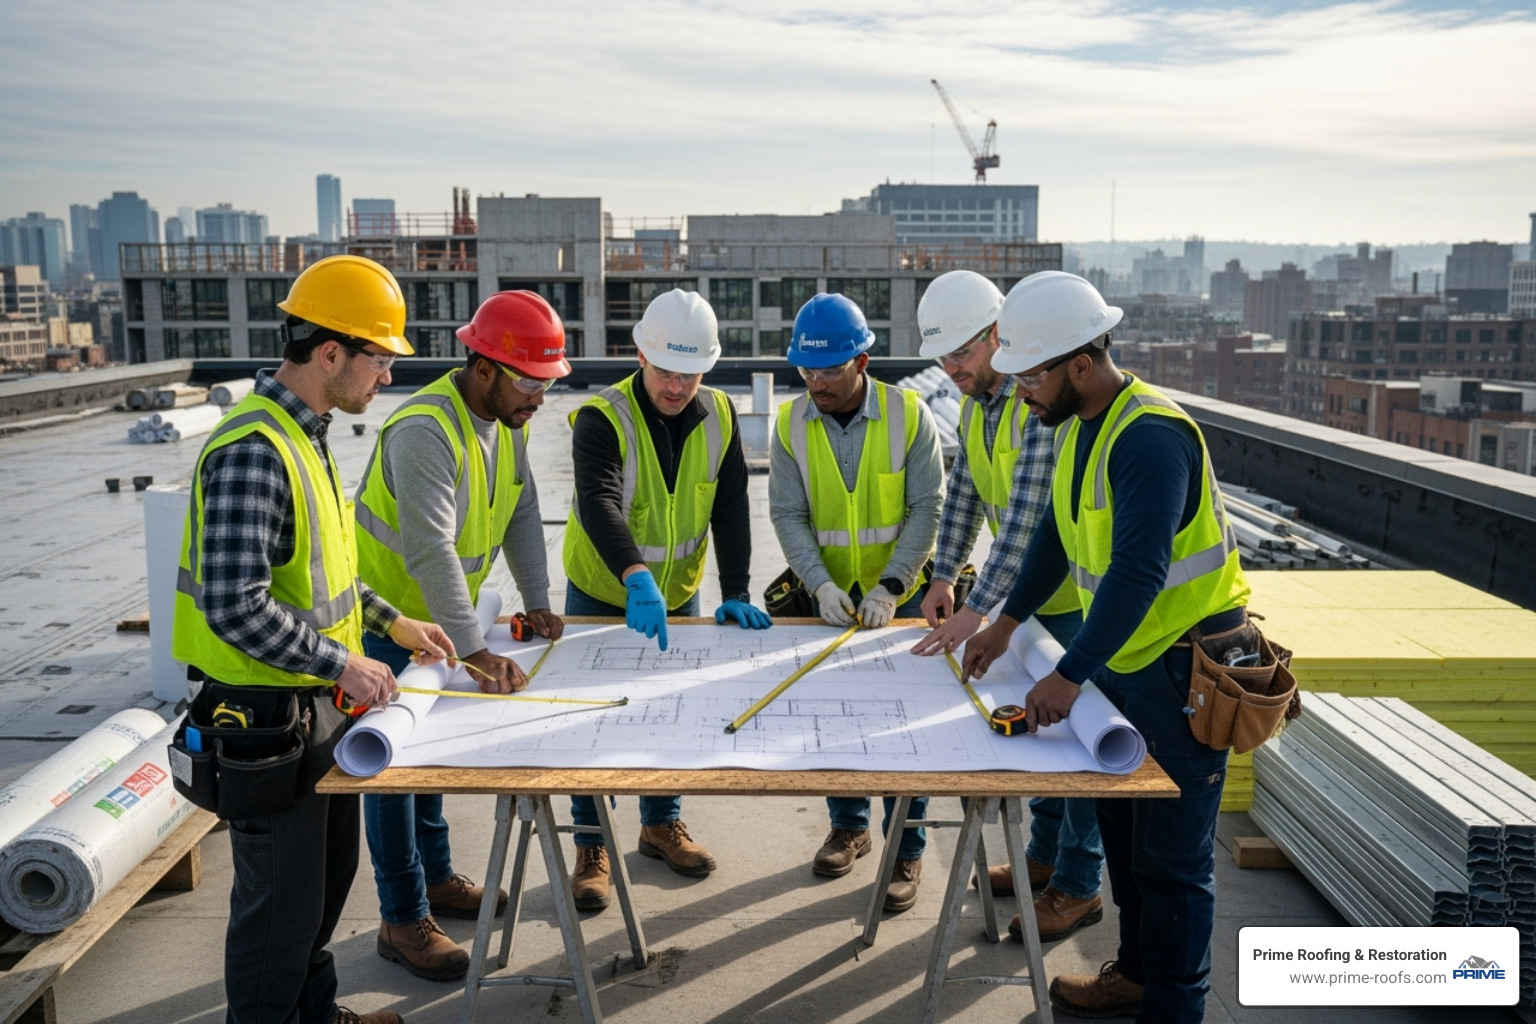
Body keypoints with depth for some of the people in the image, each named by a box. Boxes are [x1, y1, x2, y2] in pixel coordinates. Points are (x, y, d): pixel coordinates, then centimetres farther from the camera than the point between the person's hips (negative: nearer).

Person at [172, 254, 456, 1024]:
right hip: (268, 709, -10)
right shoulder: (253, 452, -25)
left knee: (329, 868, 24)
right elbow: (235, 607, -29)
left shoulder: (302, 434, 7)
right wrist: (343, 663, -23)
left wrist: (391, 622, 12)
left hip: (315, 699, 10)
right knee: (282, 890, 6)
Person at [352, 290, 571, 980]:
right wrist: (475, 652, -40)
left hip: (438, 615, 8)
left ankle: (436, 878, 36)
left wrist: (537, 603, -4)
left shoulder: (508, 420, -2)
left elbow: (522, 514, 4)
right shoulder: (424, 430, -30)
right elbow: (432, 550, -37)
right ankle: (402, 920, 13)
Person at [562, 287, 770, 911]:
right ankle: (592, 848, 20)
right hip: (603, 596, -4)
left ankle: (662, 824, 36)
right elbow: (599, 505, -38)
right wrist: (638, 579, -54)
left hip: (679, 596, 4)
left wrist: (736, 593, -17)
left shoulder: (719, 416, -7)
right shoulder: (602, 418, -22)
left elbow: (731, 509, -8)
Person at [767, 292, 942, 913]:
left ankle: (906, 850, 19)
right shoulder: (791, 424, -6)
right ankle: (848, 826, 34)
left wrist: (889, 587, -20)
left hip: (898, 597, -2)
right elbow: (787, 514, -7)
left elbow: (926, 507, -12)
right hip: (829, 599, 3)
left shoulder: (909, 415, -12)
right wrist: (821, 585, -20)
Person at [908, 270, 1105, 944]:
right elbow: (964, 494, 10)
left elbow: (1028, 516, -31)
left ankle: (1078, 886, 15)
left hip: (1078, 593, -9)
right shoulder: (975, 401, 4)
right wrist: (944, 576, 2)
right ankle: (1044, 855, 34)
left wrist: (978, 608, -31)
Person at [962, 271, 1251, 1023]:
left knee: (1171, 854, 3)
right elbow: (1058, 531, 16)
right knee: (1122, 827, 21)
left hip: (1183, 665, -9)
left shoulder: (1150, 435, -25)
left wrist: (1070, 676, -32)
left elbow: (1139, 572, -32)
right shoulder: (1077, 424, 6)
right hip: (1122, 654, 10)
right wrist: (1005, 624, 14)